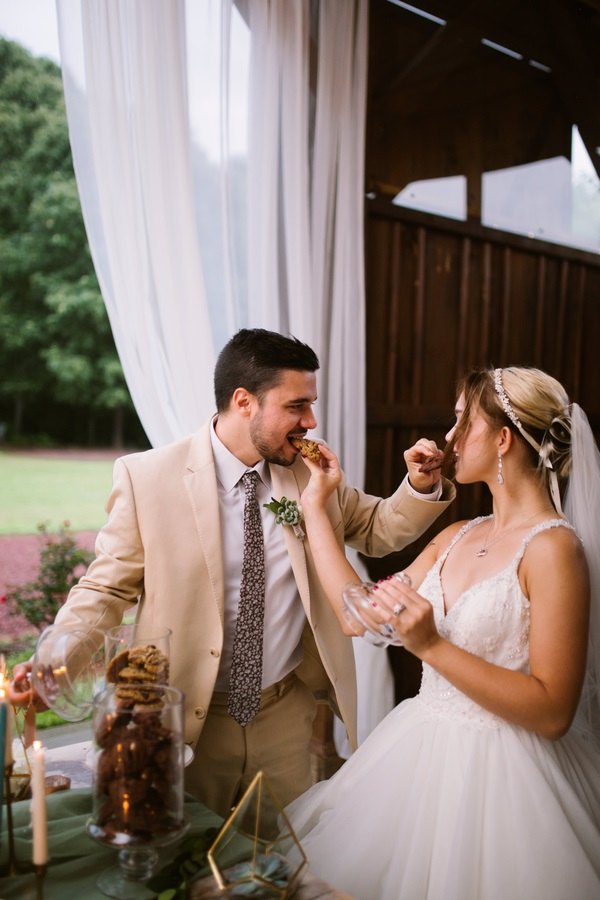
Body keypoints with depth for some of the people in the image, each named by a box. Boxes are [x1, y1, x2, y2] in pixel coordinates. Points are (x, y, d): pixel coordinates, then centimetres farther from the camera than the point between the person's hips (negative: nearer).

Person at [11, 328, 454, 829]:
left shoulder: (312, 473, -2)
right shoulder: (146, 477, -13)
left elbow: (378, 530, 9)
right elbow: (107, 588, -7)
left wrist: (421, 487, -9)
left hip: (288, 715, 3)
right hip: (186, 721, -2)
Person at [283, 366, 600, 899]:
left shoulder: (553, 548, -18)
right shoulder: (456, 538, 5)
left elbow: (553, 711, -21)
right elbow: (359, 617, 3)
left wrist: (431, 645, -27)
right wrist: (315, 508, 8)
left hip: (500, 769, -7)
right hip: (424, 748, 7)